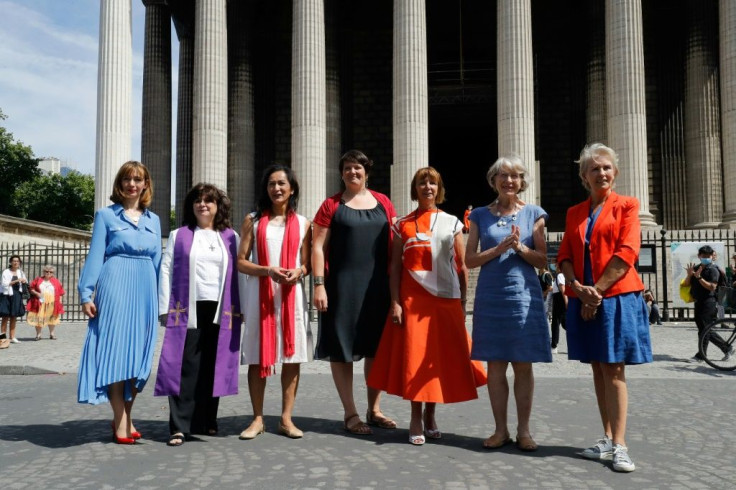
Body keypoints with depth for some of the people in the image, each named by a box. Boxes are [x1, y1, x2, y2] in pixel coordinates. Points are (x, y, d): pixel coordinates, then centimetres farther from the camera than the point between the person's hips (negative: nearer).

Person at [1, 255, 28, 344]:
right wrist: (16, 281, -20)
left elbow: (25, 283, 19)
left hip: (17, 296, 5)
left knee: (14, 317, 7)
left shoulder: (20, 272, 12)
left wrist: (24, 282, -3)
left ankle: (12, 337, 11)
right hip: (7, 295, -5)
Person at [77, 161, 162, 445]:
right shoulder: (106, 215, 6)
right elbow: (95, 255, 1)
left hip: (145, 290, 4)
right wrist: (86, 293, -7)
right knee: (115, 350, -4)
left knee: (138, 353, 6)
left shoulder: (153, 220, 16)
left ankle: (127, 418, 17)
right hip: (115, 286, -4)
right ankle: (120, 422, 4)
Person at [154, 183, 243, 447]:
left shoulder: (231, 237, 13)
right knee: (185, 366, -5)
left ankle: (206, 421, 18)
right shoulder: (179, 236, 12)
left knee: (213, 367, 5)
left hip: (221, 311, 1)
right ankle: (179, 426, -2)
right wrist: (165, 308, -2)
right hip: (188, 310, -1)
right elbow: (166, 270, 7)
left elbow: (239, 272, 8)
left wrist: (239, 308, 0)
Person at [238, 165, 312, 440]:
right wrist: (268, 270, -14)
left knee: (292, 356, 2)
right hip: (260, 294, -1)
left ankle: (286, 419, 13)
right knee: (257, 357, 3)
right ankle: (258, 419, 15)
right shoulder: (253, 221, 7)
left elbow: (307, 265, 10)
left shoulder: (302, 224, 9)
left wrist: (298, 272, -13)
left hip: (292, 295, 1)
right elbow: (241, 262, 2)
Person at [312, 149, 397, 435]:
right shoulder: (331, 205, 2)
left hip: (378, 285, 3)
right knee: (342, 347, 1)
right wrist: (319, 285, -11)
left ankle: (375, 409, 23)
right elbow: (318, 247, -2)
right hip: (342, 285, -3)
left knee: (377, 347, 9)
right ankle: (350, 413, 12)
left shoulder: (383, 202, 11)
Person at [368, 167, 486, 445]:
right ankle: (416, 420, 10)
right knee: (415, 357, -1)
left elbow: (462, 266, 8)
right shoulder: (403, 224, 8)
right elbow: (395, 266, 4)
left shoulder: (452, 223, 10)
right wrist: (395, 302, -5)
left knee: (442, 357, 5)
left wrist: (463, 302, 2)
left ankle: (430, 416, 22)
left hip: (446, 299, 1)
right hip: (413, 299, -1)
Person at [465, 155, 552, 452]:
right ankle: (500, 430, 15)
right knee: (495, 364, 4)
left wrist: (521, 248, -12)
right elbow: (470, 260, 3)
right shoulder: (480, 215, 8)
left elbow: (542, 261, 6)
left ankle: (523, 430, 13)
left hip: (524, 296, -1)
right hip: (490, 296, 1)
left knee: (523, 365, 2)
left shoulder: (533, 213, 7)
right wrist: (499, 248, -11)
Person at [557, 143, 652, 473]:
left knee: (613, 369, -5)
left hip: (616, 297, -4)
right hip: (582, 300, 4)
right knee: (598, 369, 7)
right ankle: (607, 439, 15)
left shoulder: (627, 205, 2)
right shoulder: (574, 213, 15)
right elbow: (564, 256, 8)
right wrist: (577, 287, -10)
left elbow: (626, 253, -9)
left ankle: (619, 445, -1)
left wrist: (597, 291, -13)